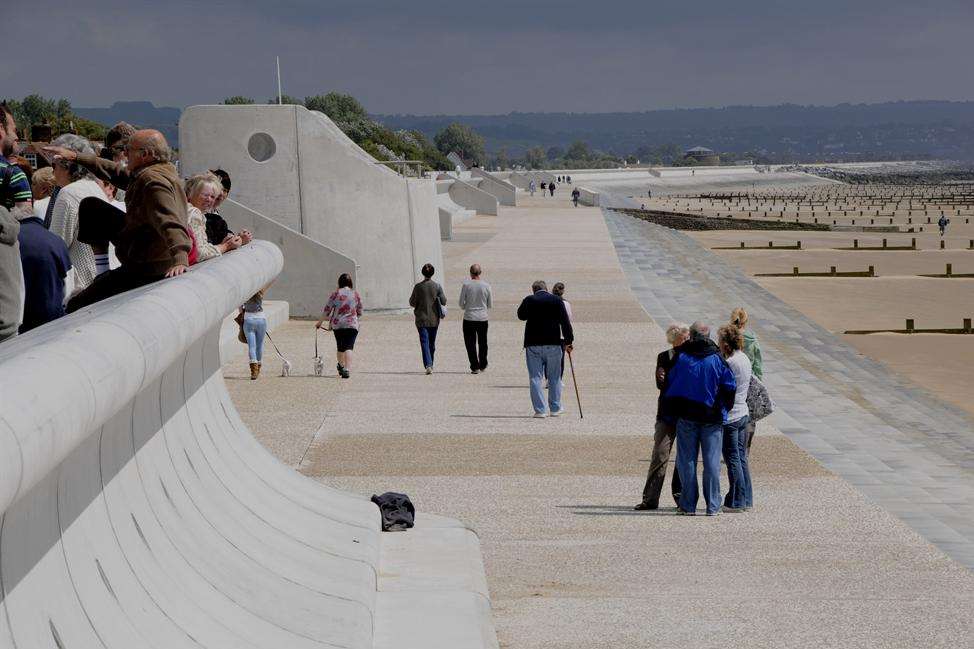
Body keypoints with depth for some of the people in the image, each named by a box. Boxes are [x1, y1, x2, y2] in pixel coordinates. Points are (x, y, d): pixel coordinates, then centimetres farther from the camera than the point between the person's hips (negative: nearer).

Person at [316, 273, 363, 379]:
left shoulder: (335, 294, -3)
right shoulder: (356, 294, 2)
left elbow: (326, 311, 0)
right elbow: (359, 312, 10)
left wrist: (319, 322, 12)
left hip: (337, 324, 1)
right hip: (352, 324, -1)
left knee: (340, 346, 18)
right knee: (348, 347, -7)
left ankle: (341, 366, 37)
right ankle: (347, 369, -22)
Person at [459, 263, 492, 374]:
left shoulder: (466, 285, -9)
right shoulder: (486, 286, -2)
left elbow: (461, 303, -4)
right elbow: (490, 305, 5)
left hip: (469, 318, -2)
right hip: (483, 318, 2)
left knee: (470, 343, 4)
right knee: (482, 343, 17)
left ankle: (475, 367, -1)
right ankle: (483, 365, 25)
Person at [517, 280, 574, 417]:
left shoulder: (529, 300, 0)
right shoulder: (557, 300, 1)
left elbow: (521, 315, 18)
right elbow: (565, 322, -2)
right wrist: (568, 341, 2)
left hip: (533, 344, -1)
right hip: (553, 344, 1)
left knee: (535, 377, 3)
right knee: (554, 377, 12)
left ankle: (540, 410, -2)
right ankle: (555, 408, 16)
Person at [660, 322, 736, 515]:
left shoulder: (681, 358, -3)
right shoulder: (716, 359, -4)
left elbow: (669, 383, 5)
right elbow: (730, 385, -3)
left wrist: (670, 412, 16)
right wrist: (724, 408, 12)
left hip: (686, 416, 0)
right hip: (713, 417, 0)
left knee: (687, 460, 6)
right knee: (712, 461, 3)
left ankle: (688, 505, 5)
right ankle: (713, 506, 3)